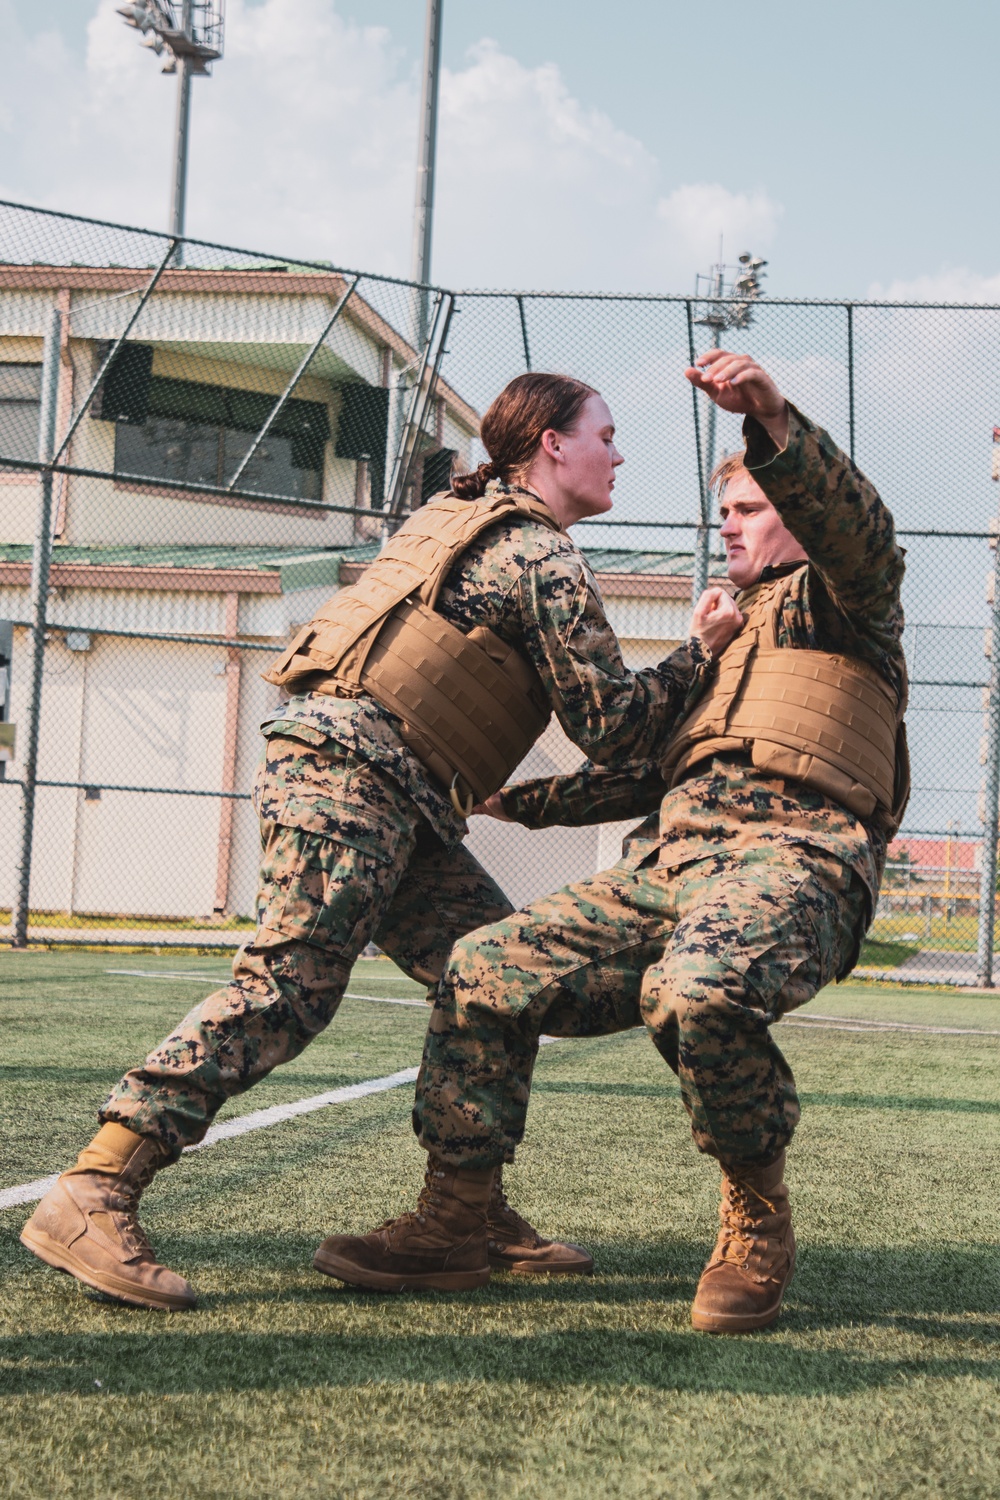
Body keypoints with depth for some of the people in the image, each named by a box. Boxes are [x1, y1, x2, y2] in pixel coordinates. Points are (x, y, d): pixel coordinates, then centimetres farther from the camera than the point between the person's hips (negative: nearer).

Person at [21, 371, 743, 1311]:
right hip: (351, 766, -10)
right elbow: (610, 726, -5)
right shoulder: (545, 559, -3)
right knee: (287, 988, -17)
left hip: (395, 805, 10)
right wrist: (700, 652, 6)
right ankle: (93, 1195, -20)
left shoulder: (456, 519, 25)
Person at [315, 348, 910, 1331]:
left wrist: (774, 421, -29)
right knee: (487, 971, -4)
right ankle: (451, 1222, 4)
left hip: (791, 854, -8)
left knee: (697, 990, -39)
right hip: (671, 862, 8)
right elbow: (652, 766, 41)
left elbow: (852, 523, -11)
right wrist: (525, 801, 40)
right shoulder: (728, 636, 37)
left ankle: (758, 1222, -15)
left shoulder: (840, 597, 14)